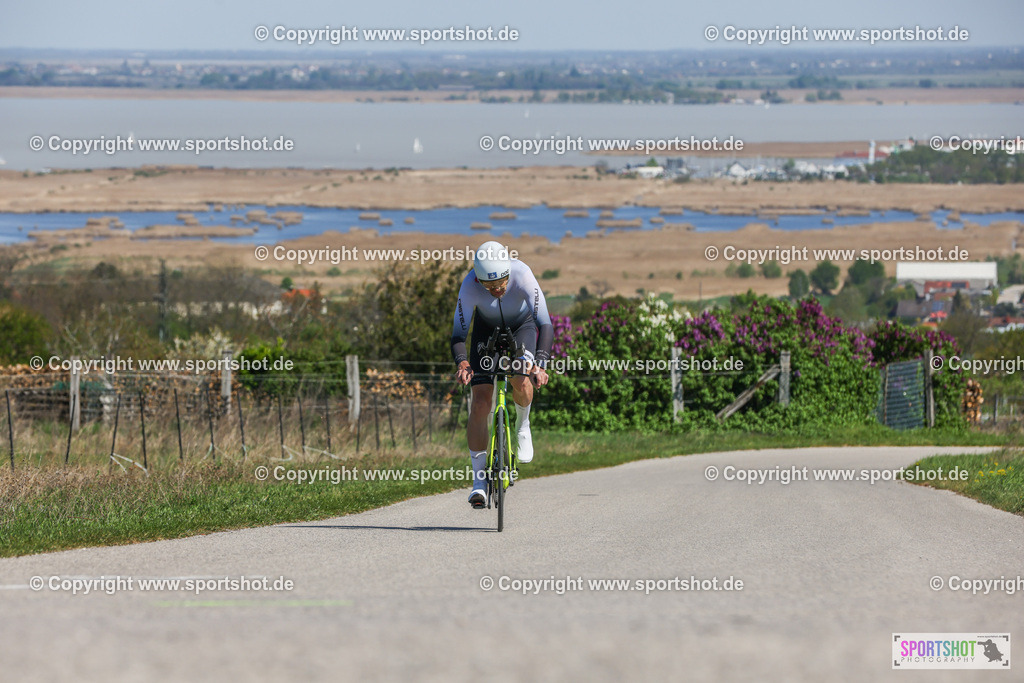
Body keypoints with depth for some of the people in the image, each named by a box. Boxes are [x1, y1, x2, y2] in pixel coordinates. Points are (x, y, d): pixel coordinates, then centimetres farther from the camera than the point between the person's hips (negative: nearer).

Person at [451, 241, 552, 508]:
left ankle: (523, 426, 3)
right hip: (487, 329, 1)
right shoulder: (470, 286, -33)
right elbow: (458, 333, -29)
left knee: (520, 379, -31)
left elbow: (545, 324, -40)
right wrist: (462, 363, -49)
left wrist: (539, 364, -53)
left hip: (523, 325, -1)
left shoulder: (523, 276, -37)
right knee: (480, 404, -11)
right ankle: (479, 481, -3)